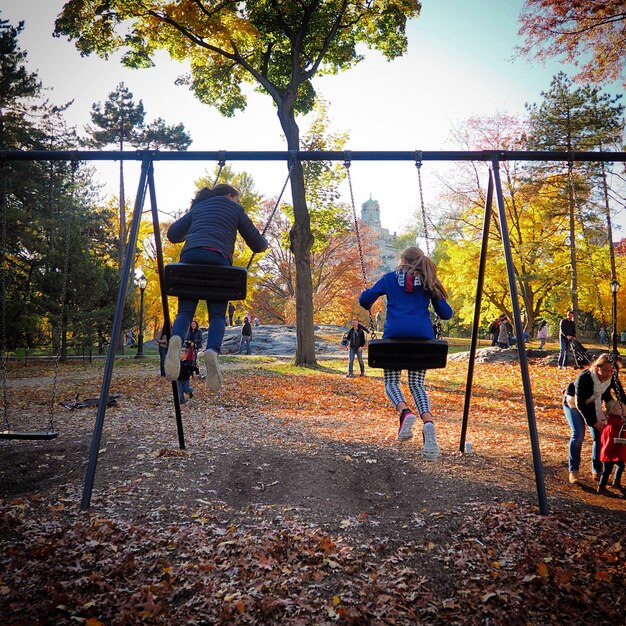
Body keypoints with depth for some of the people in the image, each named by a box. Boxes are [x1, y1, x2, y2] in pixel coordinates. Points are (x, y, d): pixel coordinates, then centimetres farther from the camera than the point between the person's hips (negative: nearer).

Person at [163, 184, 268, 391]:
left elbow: (173, 234, 24)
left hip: (189, 256, 3)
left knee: (185, 310, 1)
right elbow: (257, 245, 23)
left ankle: (176, 339, -32)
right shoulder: (234, 209, 24)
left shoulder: (197, 207, 32)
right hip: (217, 259, -2)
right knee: (217, 314, 1)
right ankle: (212, 350, -29)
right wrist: (264, 242, 47)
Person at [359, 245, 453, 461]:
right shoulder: (428, 282, 16)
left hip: (395, 334, -2)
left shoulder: (390, 278, 13)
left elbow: (364, 299, 8)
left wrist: (368, 307, 32)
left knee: (391, 381, 12)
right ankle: (428, 421, -21)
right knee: (416, 383, 8)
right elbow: (446, 314, 14)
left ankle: (404, 412, -20)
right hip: (422, 335, 2)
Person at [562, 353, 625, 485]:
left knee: (599, 435, -6)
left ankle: (597, 471, 9)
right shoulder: (583, 378, -37)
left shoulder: (612, 378, -23)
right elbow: (580, 405, -29)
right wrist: (594, 423, -28)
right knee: (578, 433, -19)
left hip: (593, 404, 5)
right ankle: (573, 471, -7)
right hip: (573, 403, -5)